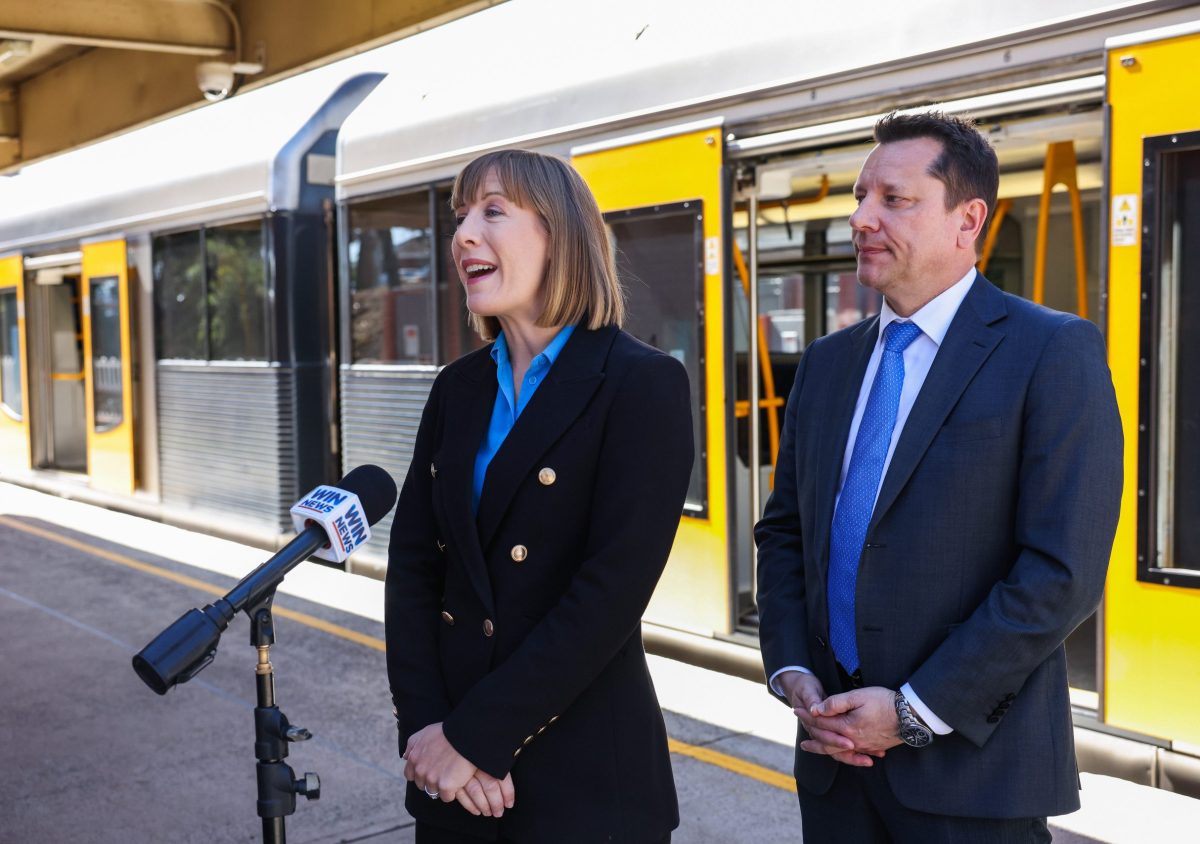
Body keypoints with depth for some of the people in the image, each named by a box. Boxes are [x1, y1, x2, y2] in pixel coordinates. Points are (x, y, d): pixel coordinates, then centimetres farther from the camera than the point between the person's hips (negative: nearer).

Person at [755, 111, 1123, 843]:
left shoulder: (1054, 354, -9)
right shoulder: (827, 363, 9)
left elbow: (1064, 573, -15)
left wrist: (916, 711, -15)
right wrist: (791, 671, -2)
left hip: (971, 770, -5)